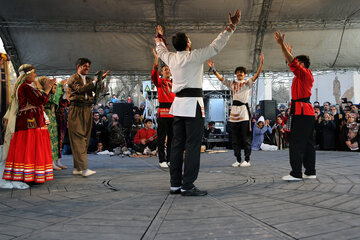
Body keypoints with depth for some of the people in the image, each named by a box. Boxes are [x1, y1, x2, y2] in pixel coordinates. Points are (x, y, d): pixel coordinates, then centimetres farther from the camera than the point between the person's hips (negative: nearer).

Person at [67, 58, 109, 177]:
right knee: (78, 138, -11)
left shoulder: (88, 79, 21)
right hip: (76, 110, -7)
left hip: (87, 110, 7)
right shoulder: (73, 78, 3)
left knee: (85, 139, 5)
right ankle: (84, 168, -17)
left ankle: (77, 168, 12)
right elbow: (80, 89, -14)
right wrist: (94, 82, -11)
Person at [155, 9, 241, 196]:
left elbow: (161, 51, 31)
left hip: (178, 104, 7)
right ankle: (187, 186, -8)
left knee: (177, 144, 9)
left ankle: (175, 184, 13)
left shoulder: (171, 58, 9)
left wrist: (159, 37, 50)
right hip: (192, 104, -7)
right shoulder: (194, 56, -8)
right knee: (193, 145, -7)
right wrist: (231, 27, 0)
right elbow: (215, 46, -7)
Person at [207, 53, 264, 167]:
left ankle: (247, 160, 3)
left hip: (244, 111, -4)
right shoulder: (232, 84, 17)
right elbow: (221, 78, 15)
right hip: (234, 111, 4)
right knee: (235, 138, 5)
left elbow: (256, 76, -8)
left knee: (246, 137, -4)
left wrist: (261, 64, -21)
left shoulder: (248, 83, 7)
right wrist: (213, 68, 9)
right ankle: (238, 160, 12)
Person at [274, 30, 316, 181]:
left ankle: (296, 173, -12)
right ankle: (310, 172, 16)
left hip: (301, 112, -10)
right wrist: (289, 52, 40)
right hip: (308, 112, 10)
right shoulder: (306, 76, 20)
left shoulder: (304, 74, -8)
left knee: (296, 143, -11)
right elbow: (293, 64, 34)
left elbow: (292, 63, -18)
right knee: (307, 143, 11)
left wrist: (281, 44, -19)